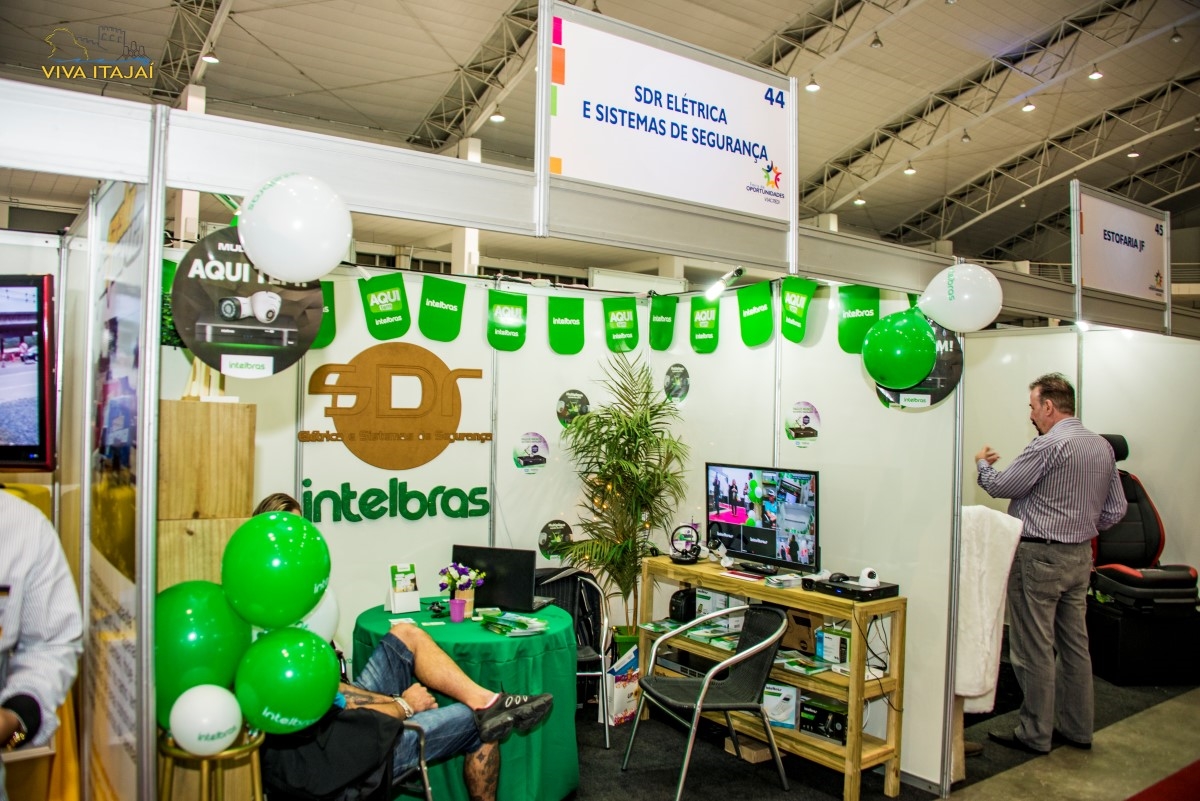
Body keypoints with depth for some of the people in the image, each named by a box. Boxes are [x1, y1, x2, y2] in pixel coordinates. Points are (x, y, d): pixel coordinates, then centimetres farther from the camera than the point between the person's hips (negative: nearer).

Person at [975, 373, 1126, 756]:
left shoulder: (1049, 445, -17)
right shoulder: (1103, 446, 9)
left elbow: (1001, 486, -12)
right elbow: (1116, 508, 13)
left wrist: (983, 464, 7)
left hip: (1039, 556, -9)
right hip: (1080, 556, 9)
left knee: (1034, 649, 0)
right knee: (1075, 644, 15)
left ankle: (1034, 734, 9)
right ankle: (1077, 727, 25)